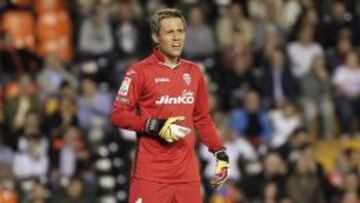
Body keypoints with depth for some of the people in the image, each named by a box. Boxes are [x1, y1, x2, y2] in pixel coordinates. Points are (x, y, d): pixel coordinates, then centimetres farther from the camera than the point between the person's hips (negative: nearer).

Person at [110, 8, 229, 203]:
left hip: (187, 171, 5)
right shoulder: (140, 71, -3)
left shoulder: (193, 72, 15)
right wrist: (155, 126, -16)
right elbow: (117, 114, -6)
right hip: (150, 172, -5)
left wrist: (220, 152, 11)